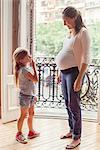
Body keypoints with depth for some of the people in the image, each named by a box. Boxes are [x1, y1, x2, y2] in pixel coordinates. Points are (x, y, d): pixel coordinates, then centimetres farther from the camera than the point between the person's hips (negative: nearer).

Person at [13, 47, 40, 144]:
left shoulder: (28, 67, 9)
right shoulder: (24, 69, -21)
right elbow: (35, 79, -26)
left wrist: (33, 94, 18)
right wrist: (34, 66, -19)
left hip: (30, 95, 9)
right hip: (25, 95, -9)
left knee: (31, 114, 16)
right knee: (23, 115, 0)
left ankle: (31, 132, 29)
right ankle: (19, 134, 12)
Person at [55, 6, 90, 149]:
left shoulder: (83, 33, -10)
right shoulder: (70, 33, 14)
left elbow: (86, 58, -16)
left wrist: (79, 79, -21)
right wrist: (60, 73, 19)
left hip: (74, 72, -8)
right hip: (64, 72, 8)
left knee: (74, 105, -2)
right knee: (68, 104, 15)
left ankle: (77, 137, 8)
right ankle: (72, 130, 30)